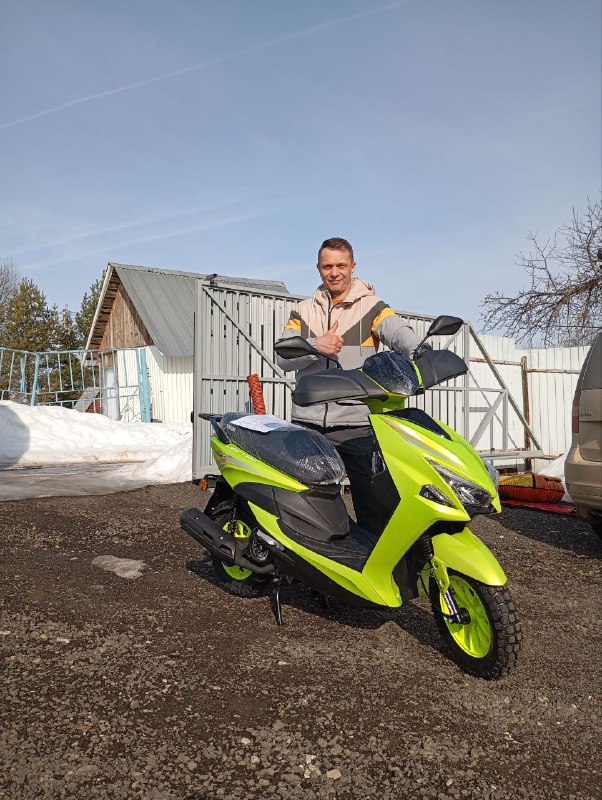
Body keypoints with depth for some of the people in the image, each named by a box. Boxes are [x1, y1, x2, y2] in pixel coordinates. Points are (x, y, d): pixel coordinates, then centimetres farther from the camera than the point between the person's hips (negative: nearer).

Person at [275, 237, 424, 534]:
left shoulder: (371, 306, 6)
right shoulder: (304, 310, 14)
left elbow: (401, 333, -13)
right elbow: (282, 357, 1)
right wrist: (316, 346, -19)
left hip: (356, 423, -2)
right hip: (308, 421, 3)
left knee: (371, 504, 1)